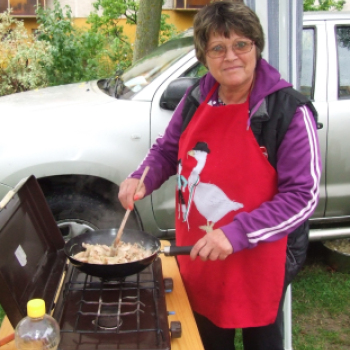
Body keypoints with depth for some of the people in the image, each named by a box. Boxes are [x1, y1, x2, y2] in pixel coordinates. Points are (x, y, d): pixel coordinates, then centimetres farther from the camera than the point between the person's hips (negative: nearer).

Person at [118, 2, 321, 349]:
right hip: (197, 256, 5)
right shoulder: (197, 98, -3)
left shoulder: (289, 110, -19)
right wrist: (141, 179, -10)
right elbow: (167, 149, 11)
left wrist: (235, 235, -29)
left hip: (259, 260, -4)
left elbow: (303, 196, -20)